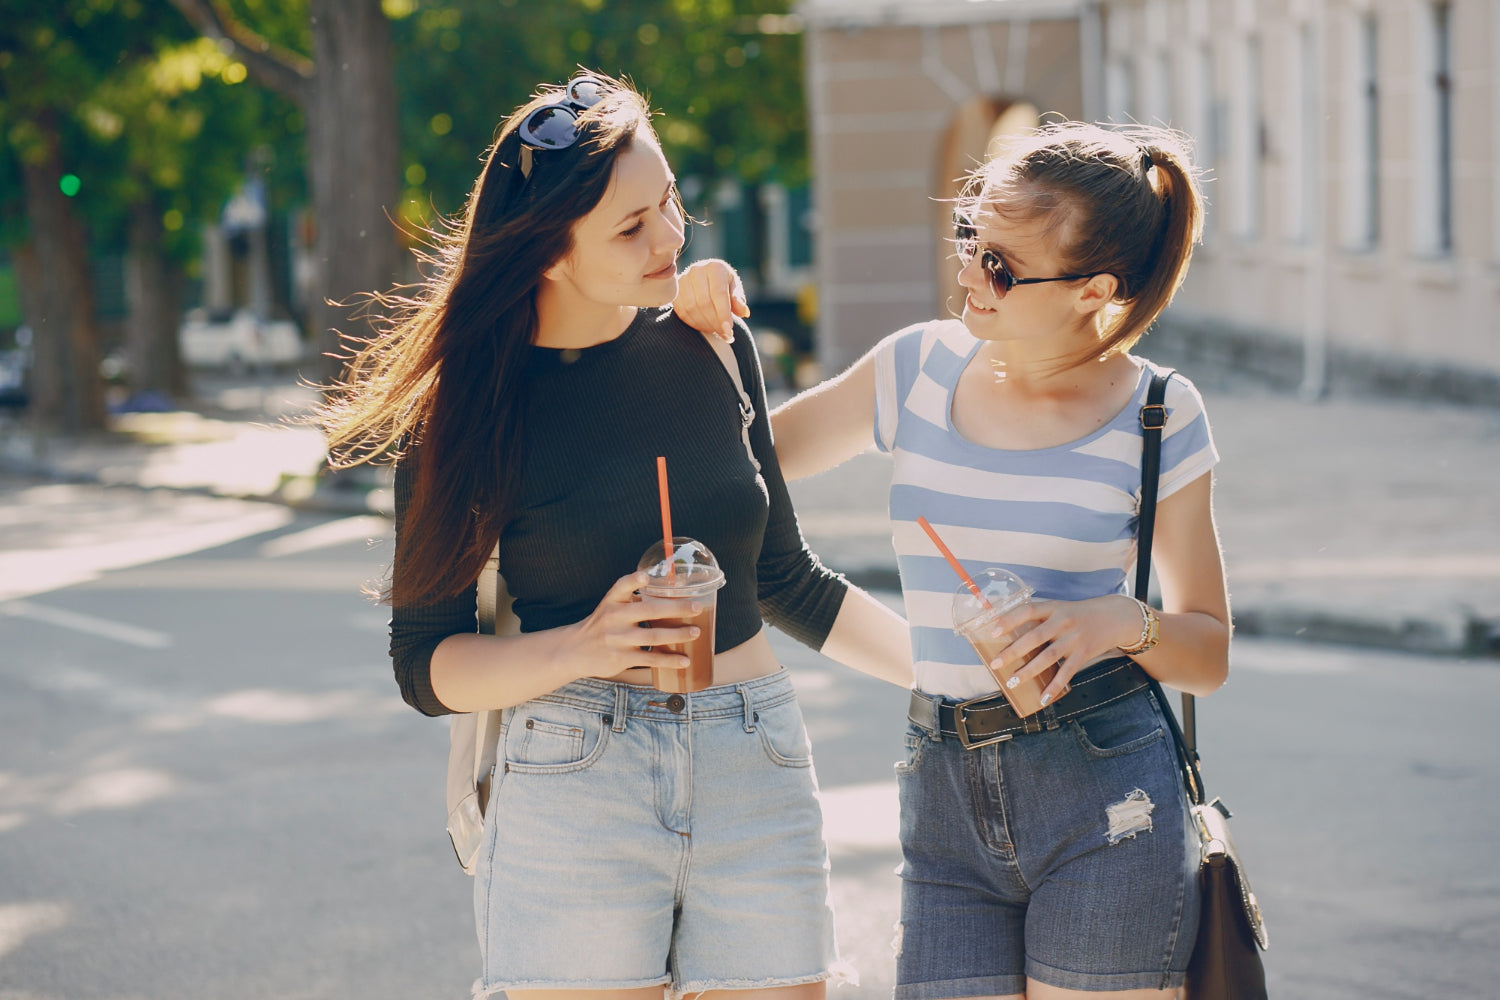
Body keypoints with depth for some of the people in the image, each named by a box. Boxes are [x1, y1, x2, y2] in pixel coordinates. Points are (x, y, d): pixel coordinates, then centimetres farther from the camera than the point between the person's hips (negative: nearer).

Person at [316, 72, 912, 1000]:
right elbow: (426, 666, -2)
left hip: (758, 783, 3)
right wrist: (582, 650, -18)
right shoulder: (472, 410, -4)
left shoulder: (711, 347, 7)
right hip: (573, 792, -3)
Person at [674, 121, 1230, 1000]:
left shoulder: (1156, 415, -1)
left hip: (1105, 801, -3)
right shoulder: (921, 369, 7)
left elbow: (1211, 654, 5)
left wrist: (1122, 622, -16)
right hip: (947, 805, 3)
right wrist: (708, 335, 2)